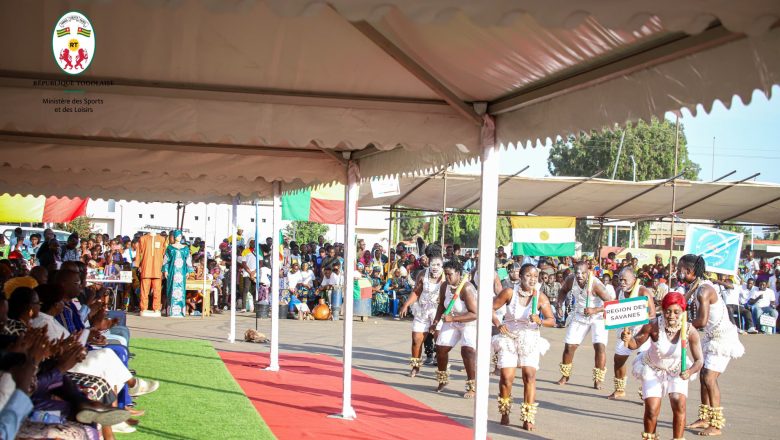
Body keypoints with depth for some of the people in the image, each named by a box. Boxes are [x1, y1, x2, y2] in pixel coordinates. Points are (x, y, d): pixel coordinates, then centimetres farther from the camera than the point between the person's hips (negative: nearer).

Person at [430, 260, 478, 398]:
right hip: (452, 322, 7)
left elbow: (475, 314, -33)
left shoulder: (466, 288, -30)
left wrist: (453, 318, -37)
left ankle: (472, 387, -12)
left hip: (470, 323, -7)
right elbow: (442, 305, 10)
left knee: (467, 350, -24)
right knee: (440, 348, 6)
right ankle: (443, 380, 32)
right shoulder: (444, 286, -9)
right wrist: (436, 322, 1)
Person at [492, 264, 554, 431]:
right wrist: (498, 324, -16)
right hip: (509, 337, 0)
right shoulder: (509, 293, -10)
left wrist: (540, 321, -27)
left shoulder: (541, 297, -8)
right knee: (506, 377, -6)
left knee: (530, 375, -13)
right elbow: (492, 308, -2)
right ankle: (504, 412, 19)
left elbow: (552, 320, -7)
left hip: (530, 340, 1)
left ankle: (528, 418, -4)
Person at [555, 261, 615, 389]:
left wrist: (594, 310, -39)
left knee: (600, 346, -18)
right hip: (579, 316, 4)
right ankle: (565, 376, 24)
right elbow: (564, 291, 7)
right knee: (569, 346, 3)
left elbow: (611, 303, -28)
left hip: (598, 317, -4)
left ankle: (598, 380, -5)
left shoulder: (595, 284, -30)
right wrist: (560, 304, -10)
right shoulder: (571, 280, -16)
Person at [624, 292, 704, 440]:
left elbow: (699, 360, -19)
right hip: (652, 369, -1)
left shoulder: (690, 331, -26)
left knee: (679, 405, -16)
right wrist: (627, 339, -38)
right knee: (652, 410, -7)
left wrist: (690, 372, -39)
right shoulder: (653, 326, -29)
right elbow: (636, 343, -15)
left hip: (677, 370, 1)